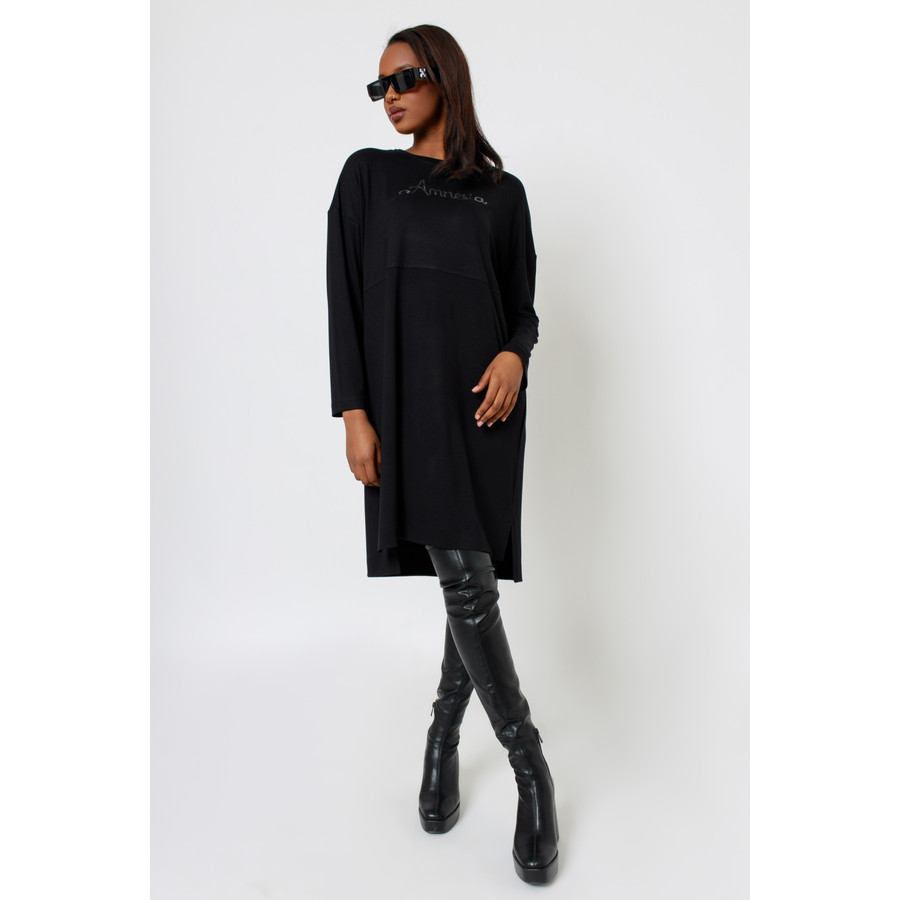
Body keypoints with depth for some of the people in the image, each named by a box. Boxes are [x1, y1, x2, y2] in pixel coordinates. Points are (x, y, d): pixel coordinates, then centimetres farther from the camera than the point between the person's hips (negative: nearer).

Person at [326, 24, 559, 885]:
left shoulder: (503, 191, 15)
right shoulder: (367, 175, 11)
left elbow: (522, 300, 15)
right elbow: (345, 296, 3)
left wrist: (516, 354, -8)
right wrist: (354, 412, -7)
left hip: (483, 402, 2)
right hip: (406, 402, -2)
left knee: (477, 576, 2)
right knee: (463, 578, -11)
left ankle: (444, 735, 27)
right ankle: (529, 767, 5)